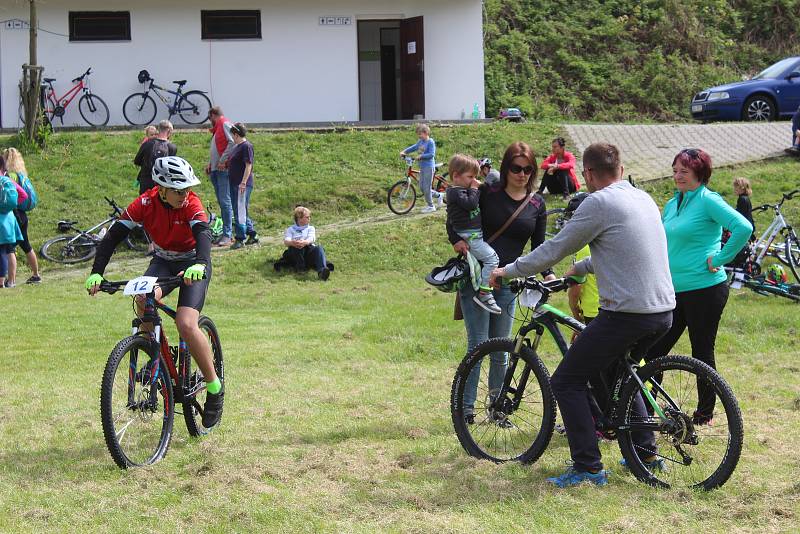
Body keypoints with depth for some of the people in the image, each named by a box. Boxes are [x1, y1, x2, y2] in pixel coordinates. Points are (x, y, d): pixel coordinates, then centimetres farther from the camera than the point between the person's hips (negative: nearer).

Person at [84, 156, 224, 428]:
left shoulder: (192, 204, -24)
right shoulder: (145, 204, -18)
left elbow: (203, 234, -41)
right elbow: (113, 235, -21)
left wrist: (199, 264, -62)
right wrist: (96, 273, -34)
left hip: (192, 264, -3)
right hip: (163, 261, 3)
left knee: (186, 324, -24)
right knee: (143, 299, -31)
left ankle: (214, 387, -6)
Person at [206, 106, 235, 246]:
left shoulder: (225, 124, -5)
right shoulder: (217, 128, 24)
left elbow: (232, 143, -18)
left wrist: (223, 161, -18)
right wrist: (210, 164, 14)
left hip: (224, 169, -10)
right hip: (215, 170, 10)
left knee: (225, 202, -12)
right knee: (222, 202, 10)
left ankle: (227, 235, -15)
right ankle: (228, 233, 13)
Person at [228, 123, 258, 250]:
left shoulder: (246, 146, -13)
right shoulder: (237, 146, 15)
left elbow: (248, 165, -18)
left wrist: (243, 182, -21)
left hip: (242, 185, -10)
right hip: (235, 184, 10)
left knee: (240, 212, -8)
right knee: (242, 212, 14)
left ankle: (240, 239, -5)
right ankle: (252, 235, 22)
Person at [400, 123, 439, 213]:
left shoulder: (430, 142, -12)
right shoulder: (420, 142, 12)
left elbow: (431, 154, -19)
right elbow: (413, 147, 10)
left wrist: (420, 156, -23)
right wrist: (404, 151, -4)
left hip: (429, 167, -9)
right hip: (422, 167, 9)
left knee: (426, 187, -5)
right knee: (422, 187, 11)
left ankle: (430, 206, 7)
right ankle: (438, 195, 26)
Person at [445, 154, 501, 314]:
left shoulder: (462, 190, 19)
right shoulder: (456, 192, -13)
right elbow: (471, 204, -27)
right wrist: (474, 189, -12)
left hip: (476, 234, 11)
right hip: (469, 237, -11)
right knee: (491, 257, -21)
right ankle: (484, 293, -22)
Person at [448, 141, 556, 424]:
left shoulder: (537, 205, 8)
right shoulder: (487, 193, -2)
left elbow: (539, 245, 10)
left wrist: (547, 274, -6)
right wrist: (456, 239, -15)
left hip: (507, 283, 3)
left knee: (500, 349, 8)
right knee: (478, 344, -7)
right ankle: (466, 407, 0)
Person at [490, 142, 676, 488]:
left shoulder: (598, 203, -10)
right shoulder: (643, 198, 14)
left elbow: (554, 249, -6)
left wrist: (508, 271, 6)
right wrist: (580, 268, 40)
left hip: (627, 314, -9)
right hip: (663, 312, 9)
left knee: (567, 382, 1)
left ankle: (588, 468, -3)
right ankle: (646, 452, 30)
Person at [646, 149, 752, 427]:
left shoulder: (708, 200, -11)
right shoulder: (672, 204, 13)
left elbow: (743, 228, -23)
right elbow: (661, 243, 27)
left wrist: (720, 259, -17)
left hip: (705, 290, -8)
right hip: (675, 290, 8)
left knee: (702, 352, 2)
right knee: (653, 351, 5)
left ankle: (705, 414, 15)